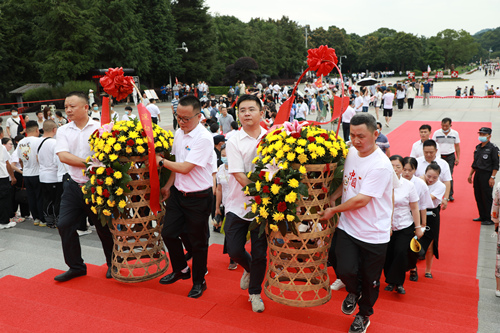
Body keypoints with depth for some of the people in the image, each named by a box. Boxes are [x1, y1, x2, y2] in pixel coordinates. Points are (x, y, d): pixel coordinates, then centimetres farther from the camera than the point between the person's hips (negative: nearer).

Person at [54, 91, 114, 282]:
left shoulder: (99, 128, -3)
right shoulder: (63, 131, 7)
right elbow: (63, 156, -7)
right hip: (73, 186, 4)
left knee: (104, 227, 5)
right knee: (64, 225, 2)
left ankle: (112, 264, 27)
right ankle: (76, 267, 20)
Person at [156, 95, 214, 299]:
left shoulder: (203, 138, -20)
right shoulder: (179, 133, 5)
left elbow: (185, 167, -22)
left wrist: (161, 161, -10)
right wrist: (168, 185, 12)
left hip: (198, 198, -7)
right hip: (178, 193, 7)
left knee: (198, 242, 6)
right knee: (168, 233, 13)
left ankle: (199, 282, 26)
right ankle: (181, 270, 38)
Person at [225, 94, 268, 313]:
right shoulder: (234, 141, -6)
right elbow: (240, 176, -14)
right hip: (238, 205, 0)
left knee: (259, 254, 5)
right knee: (234, 250, 4)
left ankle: (255, 292, 30)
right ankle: (248, 268, 39)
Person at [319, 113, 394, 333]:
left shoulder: (381, 165, -21)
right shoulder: (351, 152, 1)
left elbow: (361, 200, -22)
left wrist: (333, 210, -12)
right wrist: (332, 197, 2)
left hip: (373, 234, -4)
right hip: (348, 227, 4)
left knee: (370, 281, 11)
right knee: (345, 270, -10)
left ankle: (364, 315, 40)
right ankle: (353, 292, 27)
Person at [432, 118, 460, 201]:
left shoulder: (455, 133, 2)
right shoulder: (436, 133, 0)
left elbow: (457, 146, 8)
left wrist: (457, 158, 3)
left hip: (450, 157, 0)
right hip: (439, 156, 0)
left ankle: (450, 194, 8)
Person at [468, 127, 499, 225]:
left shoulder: (493, 148, -9)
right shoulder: (478, 147, 12)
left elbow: (496, 164, -12)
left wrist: (492, 177, -17)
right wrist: (470, 174, 18)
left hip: (487, 175, -7)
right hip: (477, 174, 7)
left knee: (487, 198, -2)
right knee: (478, 196, 11)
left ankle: (490, 219, 8)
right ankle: (482, 216, 24)